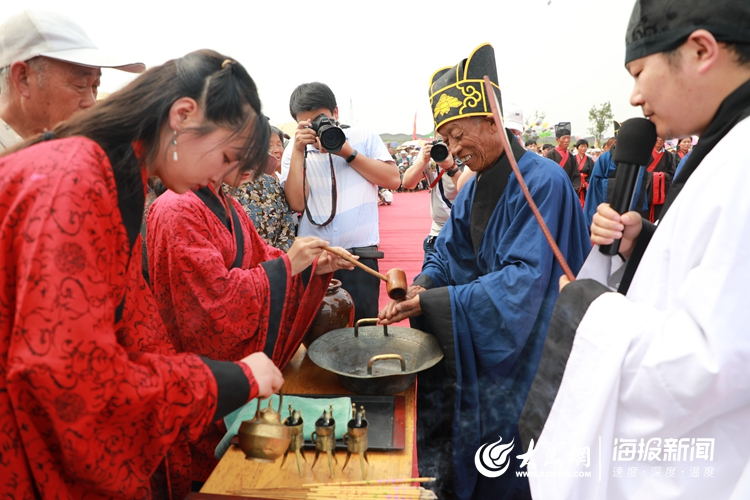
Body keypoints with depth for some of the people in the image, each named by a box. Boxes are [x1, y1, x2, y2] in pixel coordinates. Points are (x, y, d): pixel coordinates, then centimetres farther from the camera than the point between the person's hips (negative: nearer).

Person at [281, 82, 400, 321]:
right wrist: (298, 151, -8)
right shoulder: (294, 151, 9)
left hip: (359, 254, -1)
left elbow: (393, 180, -3)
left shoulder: (364, 138, 7)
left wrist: (349, 153, -7)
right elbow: (297, 203, -4)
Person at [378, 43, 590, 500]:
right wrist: (421, 286, -13)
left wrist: (438, 302, -26)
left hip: (523, 351, -7)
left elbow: (524, 278, -23)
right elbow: (447, 254, 8)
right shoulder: (474, 188, 7)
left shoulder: (542, 181, -17)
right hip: (476, 339, 7)